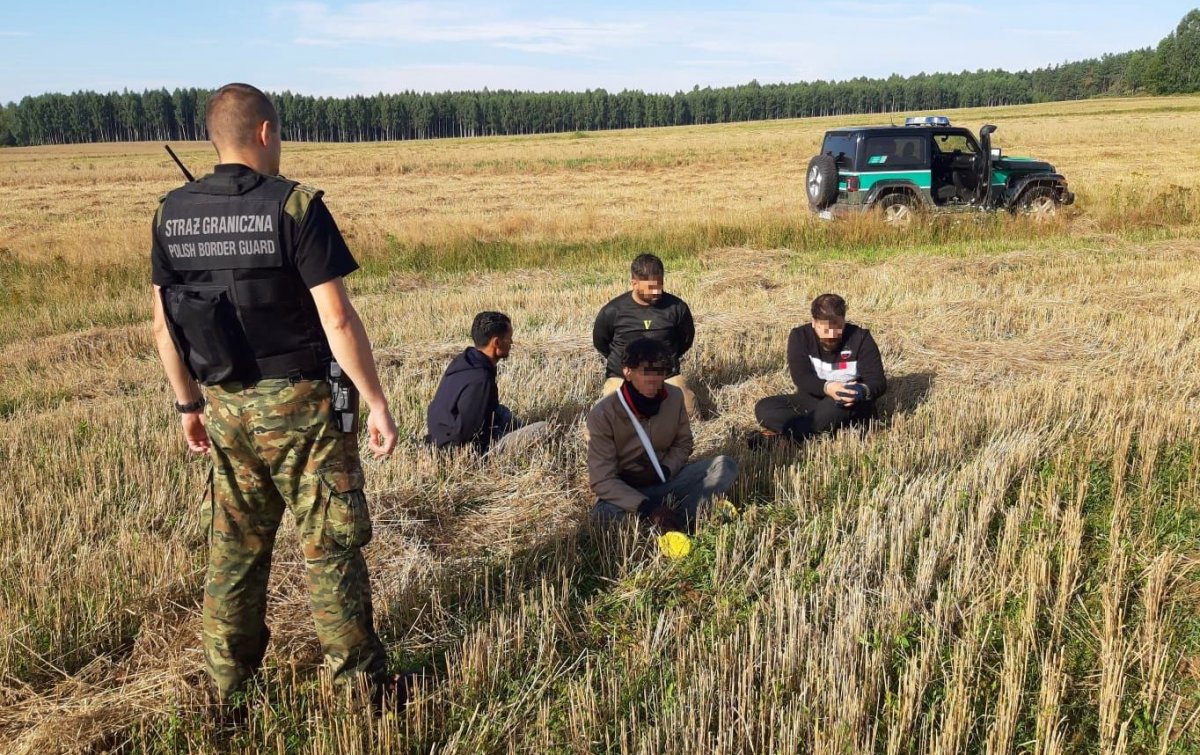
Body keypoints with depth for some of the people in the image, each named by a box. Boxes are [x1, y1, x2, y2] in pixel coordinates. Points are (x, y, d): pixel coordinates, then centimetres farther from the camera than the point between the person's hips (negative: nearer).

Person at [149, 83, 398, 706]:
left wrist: (188, 404, 18)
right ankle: (358, 681, 18)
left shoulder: (172, 213, 2)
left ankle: (229, 690, 31)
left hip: (225, 405, 5)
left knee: (235, 548, 17)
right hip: (299, 403, -5)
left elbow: (165, 326, 7)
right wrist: (377, 403, -12)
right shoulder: (295, 206, -14)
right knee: (329, 547, 6)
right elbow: (336, 318, -18)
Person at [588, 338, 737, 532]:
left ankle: (674, 521, -26)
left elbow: (683, 443, 8)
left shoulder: (675, 396, -9)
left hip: (666, 482, 4)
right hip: (626, 491, -4)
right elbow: (602, 480, -23)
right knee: (604, 515, -38)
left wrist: (665, 470, -14)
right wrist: (647, 508, -35)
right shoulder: (603, 414, -22)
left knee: (725, 467, -16)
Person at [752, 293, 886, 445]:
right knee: (764, 408, -22)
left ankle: (779, 436, -32)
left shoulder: (860, 338, -8)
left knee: (834, 404, -39)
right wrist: (826, 387, -39)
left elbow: (878, 382, -12)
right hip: (812, 400, 3)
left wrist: (863, 391, -37)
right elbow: (801, 377, -18)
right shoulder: (800, 336, -6)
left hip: (850, 404, -2)